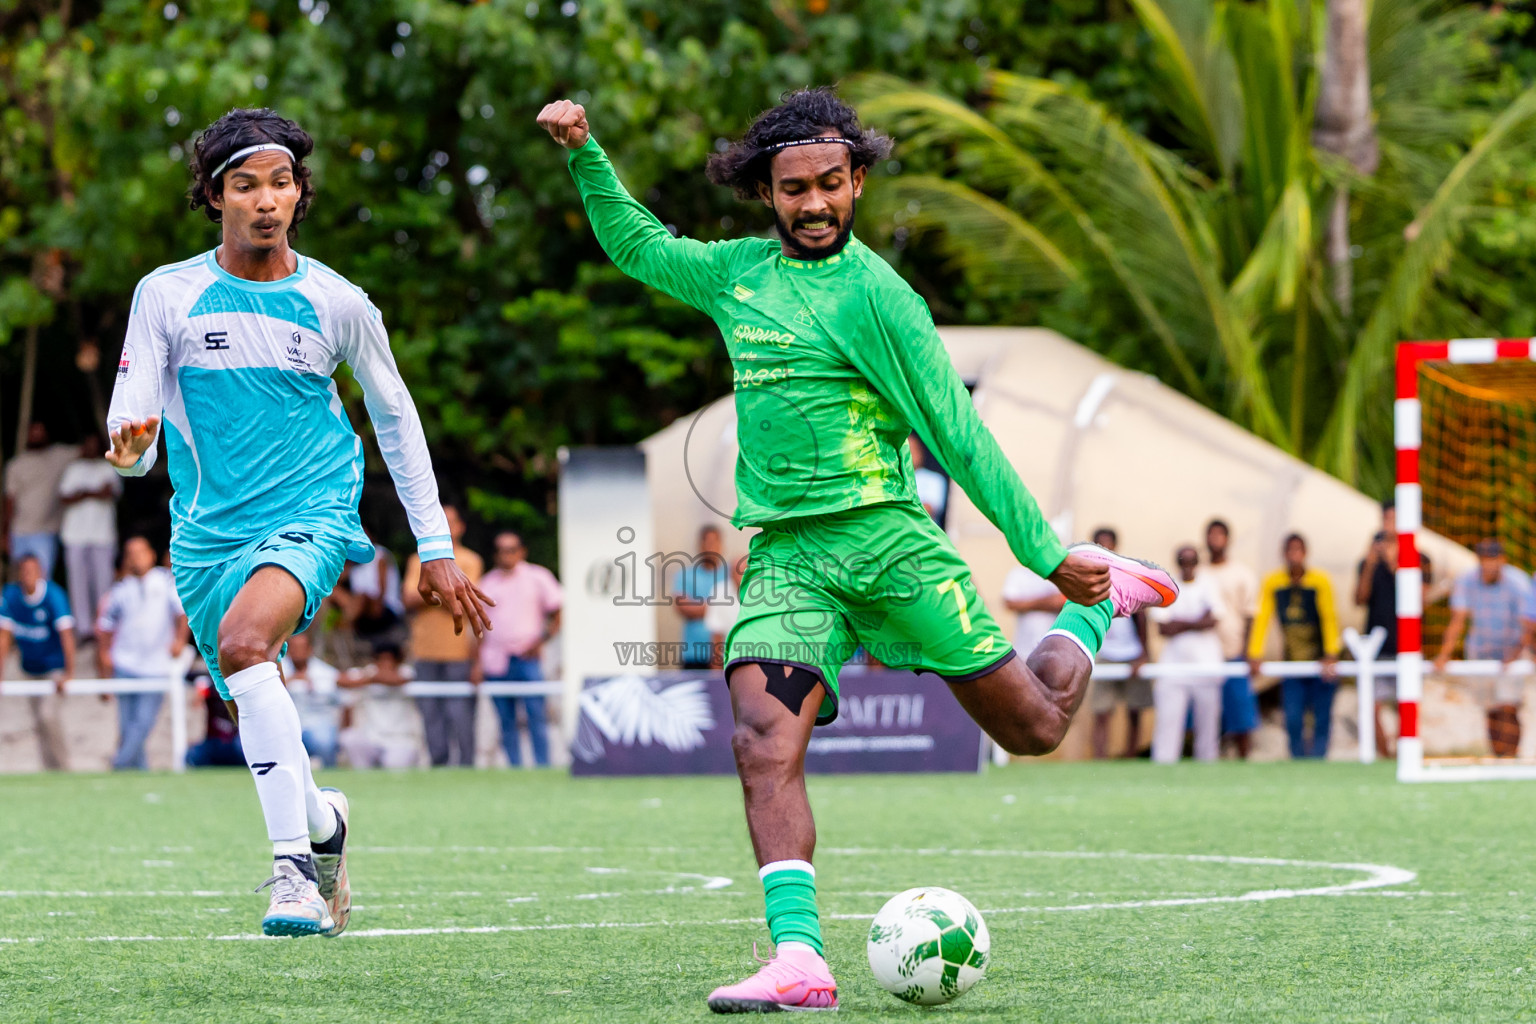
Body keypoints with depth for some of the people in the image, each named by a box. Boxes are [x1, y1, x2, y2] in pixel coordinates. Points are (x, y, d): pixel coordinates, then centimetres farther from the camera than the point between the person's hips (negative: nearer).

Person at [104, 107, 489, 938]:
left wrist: (435, 547, 11)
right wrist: (132, 444, -30)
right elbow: (131, 416, -4)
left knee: (244, 641, -32)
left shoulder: (337, 302, 0)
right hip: (208, 531, 3)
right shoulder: (167, 295, -1)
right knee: (257, 724, 7)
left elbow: (394, 416, 11)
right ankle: (322, 820, 40)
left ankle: (293, 864, -31)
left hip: (311, 516, -3)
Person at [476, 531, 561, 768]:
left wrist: (542, 640, -7)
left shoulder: (538, 577, 6)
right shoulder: (487, 582, 13)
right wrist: (478, 663, 8)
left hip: (528, 659, -3)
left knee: (536, 718, -10)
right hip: (496, 663, 3)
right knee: (506, 723, 3)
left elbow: (557, 615, 8)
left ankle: (543, 770, -8)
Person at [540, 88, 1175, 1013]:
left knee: (1034, 728, 6)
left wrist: (1045, 554, -5)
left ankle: (1097, 604, 36)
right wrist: (586, 155, 19)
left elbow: (958, 432, -4)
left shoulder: (872, 295, -5)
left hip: (882, 535, -4)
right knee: (765, 742, -22)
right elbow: (637, 245, 31)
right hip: (784, 556, 4)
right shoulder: (736, 272, 12)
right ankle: (799, 961, -28)